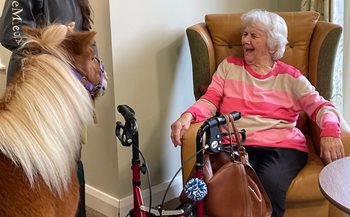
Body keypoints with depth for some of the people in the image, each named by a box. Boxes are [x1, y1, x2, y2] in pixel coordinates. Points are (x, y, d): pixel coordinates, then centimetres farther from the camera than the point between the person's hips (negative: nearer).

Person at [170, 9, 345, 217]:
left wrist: (329, 132, -17)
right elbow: (210, 100, 10)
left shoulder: (290, 76, 14)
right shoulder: (229, 66, 20)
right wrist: (188, 115, -13)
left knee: (270, 185, -34)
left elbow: (321, 106, 6)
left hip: (283, 146, 0)